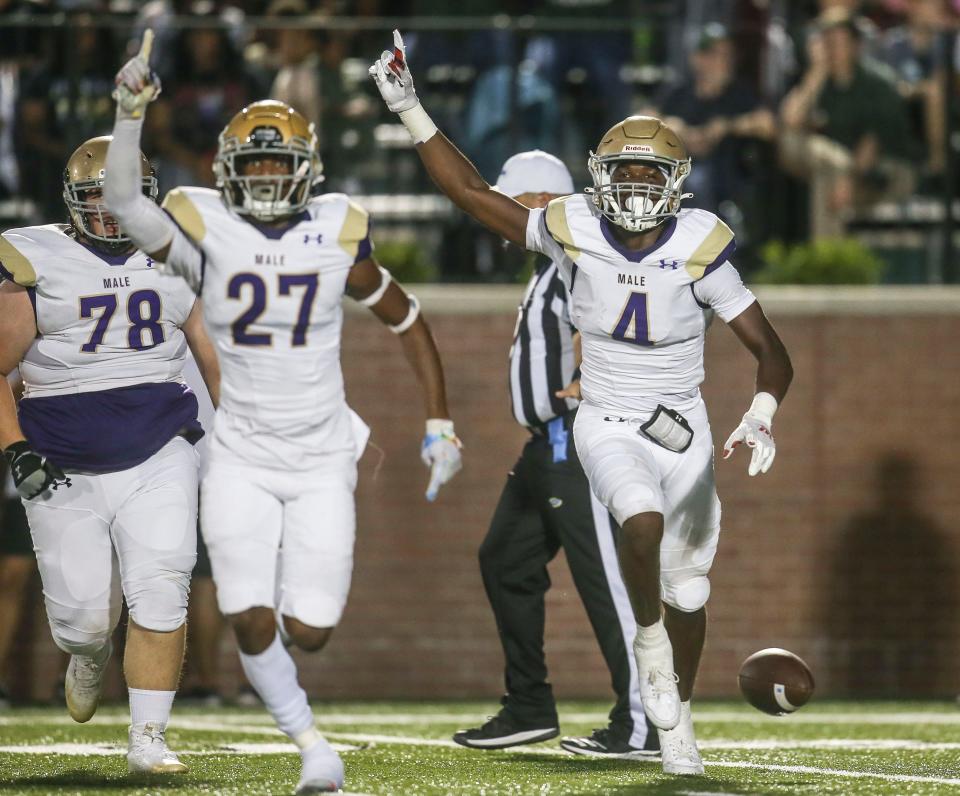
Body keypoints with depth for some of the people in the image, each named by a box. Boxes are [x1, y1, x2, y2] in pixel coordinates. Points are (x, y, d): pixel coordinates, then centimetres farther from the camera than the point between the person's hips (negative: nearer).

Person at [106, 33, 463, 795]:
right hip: (242, 459, -1)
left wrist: (440, 424, 4)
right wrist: (131, 112, -40)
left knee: (309, 632, -4)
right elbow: (123, 202, -26)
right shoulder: (206, 233, -9)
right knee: (253, 624, -12)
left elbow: (407, 321, 6)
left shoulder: (338, 238, -6)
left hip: (322, 460, 1)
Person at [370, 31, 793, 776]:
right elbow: (474, 194, -2)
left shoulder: (699, 247, -15)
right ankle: (649, 639, -8)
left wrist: (760, 417, -32)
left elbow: (771, 351, -13)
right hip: (607, 427, -1)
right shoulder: (574, 232, -12)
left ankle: (678, 719, 33)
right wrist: (411, 112, -6)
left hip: (684, 432, 1)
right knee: (644, 520, -33)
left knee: (687, 589, 11)